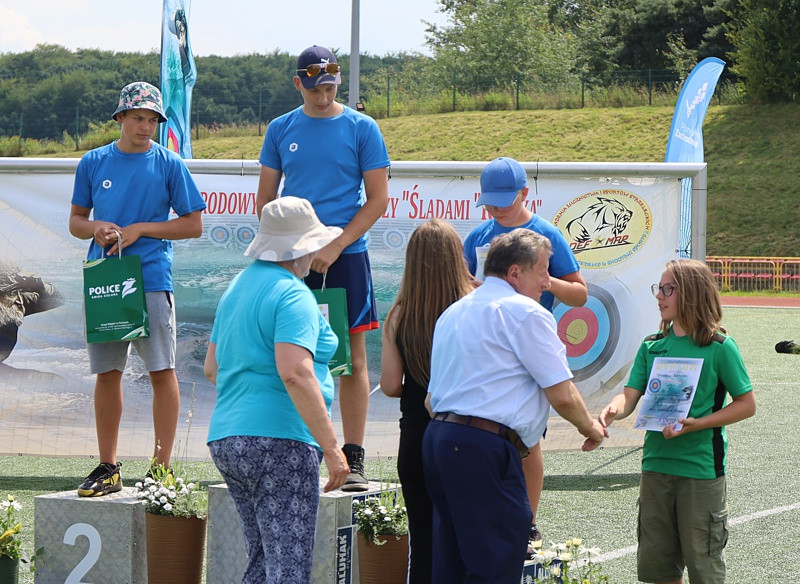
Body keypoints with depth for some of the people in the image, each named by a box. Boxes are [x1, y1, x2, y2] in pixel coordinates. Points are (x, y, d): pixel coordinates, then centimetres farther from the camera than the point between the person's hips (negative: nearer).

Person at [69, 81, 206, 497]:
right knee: (107, 374, 6)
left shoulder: (168, 164, 2)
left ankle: (163, 465, 1)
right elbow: (76, 221, 16)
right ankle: (107, 468, 13)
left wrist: (139, 229, -9)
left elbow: (193, 224, 1)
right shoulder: (94, 162, 10)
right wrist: (96, 229, -7)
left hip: (152, 279, -3)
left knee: (162, 371, -4)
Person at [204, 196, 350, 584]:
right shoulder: (293, 295, -11)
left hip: (225, 437, 9)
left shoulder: (238, 286, 18)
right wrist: (331, 447, -23)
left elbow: (212, 367, 24)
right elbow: (295, 373, -24)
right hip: (278, 441, -9)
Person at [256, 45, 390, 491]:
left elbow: (378, 199, -1)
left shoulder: (362, 129, 0)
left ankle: (353, 460, -1)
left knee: (352, 357, -3)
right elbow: (265, 199, 12)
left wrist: (335, 247, -11)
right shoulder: (281, 130, 8)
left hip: (346, 257, -2)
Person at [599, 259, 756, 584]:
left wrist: (697, 424, -16)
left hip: (701, 468, -5)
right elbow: (629, 397, 2)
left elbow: (746, 405, -4)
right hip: (656, 464, 5)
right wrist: (612, 411, -21)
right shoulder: (652, 347, 8)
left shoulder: (719, 347, -6)